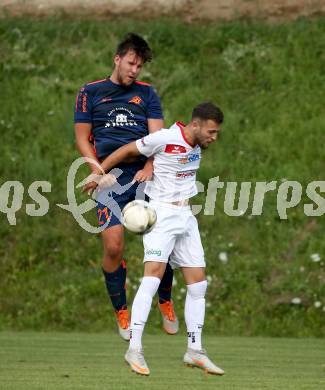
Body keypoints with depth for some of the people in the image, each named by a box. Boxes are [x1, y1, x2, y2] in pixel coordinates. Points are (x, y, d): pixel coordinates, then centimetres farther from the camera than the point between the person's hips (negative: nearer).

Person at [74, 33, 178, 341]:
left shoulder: (146, 93, 13)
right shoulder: (90, 93, 9)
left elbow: (157, 135, 5)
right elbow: (82, 139, 7)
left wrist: (149, 167, -12)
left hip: (144, 174, 1)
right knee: (113, 246, -13)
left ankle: (165, 302, 15)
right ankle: (121, 313, 5)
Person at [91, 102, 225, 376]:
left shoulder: (197, 146, 8)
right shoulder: (164, 139, -15)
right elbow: (128, 150, -5)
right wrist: (101, 173, -2)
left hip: (186, 217, 8)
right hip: (161, 213, -8)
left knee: (198, 283, 4)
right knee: (154, 274, -20)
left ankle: (195, 351, 12)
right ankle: (135, 348, -21)